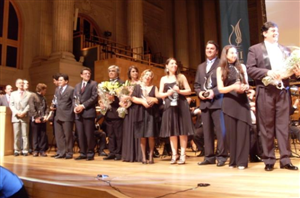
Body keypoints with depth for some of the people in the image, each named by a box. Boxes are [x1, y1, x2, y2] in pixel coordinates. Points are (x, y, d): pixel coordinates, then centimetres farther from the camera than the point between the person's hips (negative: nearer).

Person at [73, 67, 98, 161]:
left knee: (89, 135, -4)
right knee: (80, 135, 6)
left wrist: (83, 106, -13)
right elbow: (74, 98, 18)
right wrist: (75, 107, -3)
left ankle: (90, 153, 7)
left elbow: (94, 97, -7)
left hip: (88, 112, -5)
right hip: (78, 114, 5)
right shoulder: (77, 85, 22)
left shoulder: (93, 84, 4)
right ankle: (83, 153, 14)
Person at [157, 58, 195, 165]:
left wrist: (179, 91, -14)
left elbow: (189, 91, 3)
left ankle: (182, 155, 4)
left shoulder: (181, 77, 7)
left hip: (181, 106, -1)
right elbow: (159, 94, 7)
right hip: (170, 107, 2)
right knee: (172, 131, 4)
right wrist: (167, 93, -13)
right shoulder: (163, 79, 10)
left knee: (182, 131, -2)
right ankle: (174, 155, 13)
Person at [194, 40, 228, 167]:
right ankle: (209, 156, 13)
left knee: (220, 129, -4)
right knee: (207, 130, 7)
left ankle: (221, 156, 3)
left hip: (217, 101, -6)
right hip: (204, 102, 6)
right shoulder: (200, 67, 22)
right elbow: (196, 84, 19)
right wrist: (199, 92, -1)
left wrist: (214, 91, -19)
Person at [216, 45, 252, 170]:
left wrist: (244, 87, -12)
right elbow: (220, 89, -3)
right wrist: (233, 87, -21)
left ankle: (242, 161, 0)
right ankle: (233, 161, 11)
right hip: (229, 103, -1)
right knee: (231, 132, 2)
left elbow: (247, 85, 11)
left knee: (243, 131, -5)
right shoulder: (220, 69, 4)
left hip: (242, 101, 2)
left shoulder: (242, 67, 11)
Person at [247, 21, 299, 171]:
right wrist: (267, 72, -17)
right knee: (267, 127, 1)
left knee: (283, 125, 3)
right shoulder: (255, 49, 5)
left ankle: (285, 160, 8)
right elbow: (249, 69, -5)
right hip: (266, 92, -4)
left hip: (283, 91, 4)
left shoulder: (285, 50, 19)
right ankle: (269, 160, 9)